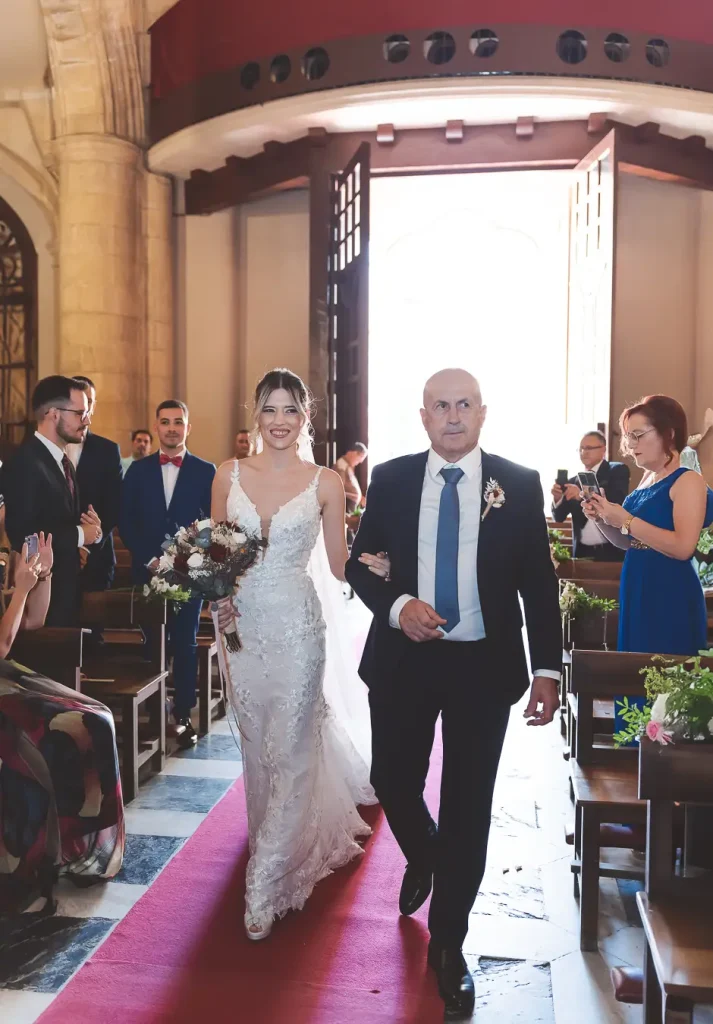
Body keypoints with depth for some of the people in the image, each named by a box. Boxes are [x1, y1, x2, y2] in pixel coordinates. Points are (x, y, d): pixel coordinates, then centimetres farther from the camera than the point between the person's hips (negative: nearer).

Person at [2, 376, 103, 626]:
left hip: (68, 586, 9)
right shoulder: (24, 463, -17)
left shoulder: (62, 460, 13)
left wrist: (90, 527, -4)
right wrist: (79, 535, -15)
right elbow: (22, 533, -25)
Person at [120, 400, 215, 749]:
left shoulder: (205, 471, 2)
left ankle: (182, 716, 13)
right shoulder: (138, 469, 6)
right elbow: (125, 521, 4)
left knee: (185, 644, 5)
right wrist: (150, 559, -6)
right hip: (148, 570, 1)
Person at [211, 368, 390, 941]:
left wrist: (370, 566, -23)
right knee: (257, 746, 17)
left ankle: (265, 886, 10)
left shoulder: (325, 483, -4)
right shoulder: (229, 475, 3)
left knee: (290, 752, -1)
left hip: (297, 626, -3)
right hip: (242, 624, 3)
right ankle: (278, 845, 42)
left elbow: (340, 566, -3)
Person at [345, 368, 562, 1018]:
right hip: (403, 660, 1)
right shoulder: (391, 480, 0)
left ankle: (449, 943, 28)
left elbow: (538, 582, -1)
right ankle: (422, 860, 48)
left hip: (484, 666, -1)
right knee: (394, 783, 11)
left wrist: (548, 669, -4)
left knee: (469, 805, 7)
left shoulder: (519, 484, -3)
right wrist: (396, 605, -16)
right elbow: (359, 563, 4)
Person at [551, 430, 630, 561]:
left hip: (611, 551, -4)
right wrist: (557, 498, -12)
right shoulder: (573, 481, 11)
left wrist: (583, 495, -26)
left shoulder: (618, 471, -1)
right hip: (582, 552, 4)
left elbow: (619, 500, -18)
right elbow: (559, 517, 8)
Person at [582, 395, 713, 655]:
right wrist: (601, 520, 0)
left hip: (671, 598, -8)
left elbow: (683, 547, -22)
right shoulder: (646, 480, 12)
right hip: (636, 594, 8)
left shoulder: (688, 481, -11)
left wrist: (625, 520, -20)